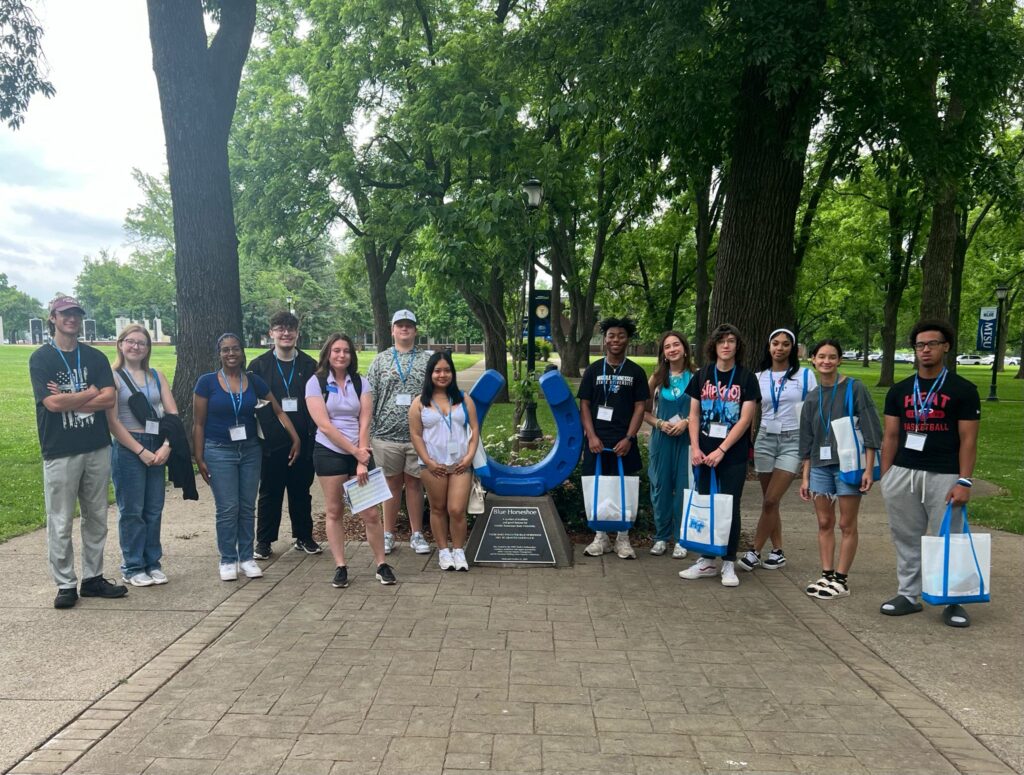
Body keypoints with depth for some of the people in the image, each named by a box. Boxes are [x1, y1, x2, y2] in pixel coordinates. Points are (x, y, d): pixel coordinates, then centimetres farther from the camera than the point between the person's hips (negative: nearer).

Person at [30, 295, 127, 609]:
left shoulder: (95, 357, 9)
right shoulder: (41, 358, -2)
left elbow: (109, 399, -4)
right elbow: (52, 403, -15)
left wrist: (68, 401, -11)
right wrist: (90, 393, -5)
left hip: (97, 449, 4)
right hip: (60, 453, -4)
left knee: (97, 519, 10)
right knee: (60, 524, 1)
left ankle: (93, 578, 22)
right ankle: (66, 584, 13)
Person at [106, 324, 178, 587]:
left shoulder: (156, 376, 11)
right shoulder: (113, 376, -3)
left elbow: (173, 414, 6)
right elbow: (112, 421, -9)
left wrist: (166, 446, -8)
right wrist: (141, 450, -12)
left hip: (157, 448, 4)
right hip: (128, 449, -4)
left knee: (154, 509, 8)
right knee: (131, 510, 2)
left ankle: (153, 563, 20)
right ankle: (132, 568, 13)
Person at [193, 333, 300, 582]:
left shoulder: (254, 382, 3)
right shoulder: (207, 382, -4)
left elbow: (278, 411, 8)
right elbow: (198, 424, -2)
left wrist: (295, 438, 1)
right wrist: (199, 459, -5)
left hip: (250, 450, 3)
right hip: (219, 451, -3)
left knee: (248, 507, 6)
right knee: (228, 508, -3)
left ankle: (246, 558, 18)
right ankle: (227, 560, 11)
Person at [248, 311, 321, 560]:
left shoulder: (309, 365, 5)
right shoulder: (259, 365, 2)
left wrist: (315, 435, -3)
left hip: (302, 441, 1)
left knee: (301, 492, 11)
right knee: (270, 493, 8)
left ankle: (303, 537, 24)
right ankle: (264, 541, 19)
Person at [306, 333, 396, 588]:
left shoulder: (361, 383, 5)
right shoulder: (316, 383, -3)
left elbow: (364, 422, -1)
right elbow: (324, 425, -10)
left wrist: (362, 460, -11)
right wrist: (355, 452, -13)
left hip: (360, 453, 2)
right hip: (329, 453, -2)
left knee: (371, 513, -1)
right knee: (335, 512, 6)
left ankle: (381, 565, 10)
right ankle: (340, 567, 15)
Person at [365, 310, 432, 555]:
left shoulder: (427, 360, 5)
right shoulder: (380, 361, 7)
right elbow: (369, 398, 5)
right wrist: (367, 433, 0)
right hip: (387, 434, 0)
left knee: (414, 483, 7)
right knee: (392, 484, 9)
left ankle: (417, 534, 17)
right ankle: (388, 534, 20)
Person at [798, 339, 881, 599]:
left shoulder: (855, 389, -5)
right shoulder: (812, 397, 9)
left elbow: (870, 431, -7)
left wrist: (868, 469, -12)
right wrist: (805, 477, 11)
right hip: (820, 466, 5)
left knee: (847, 525, 2)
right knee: (825, 523, 8)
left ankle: (841, 580, 9)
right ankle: (827, 575, 17)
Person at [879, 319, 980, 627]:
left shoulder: (963, 390, 1)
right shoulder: (899, 391, 10)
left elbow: (968, 439, -2)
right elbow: (890, 436, 10)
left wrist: (964, 481, -9)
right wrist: (884, 476, 4)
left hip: (944, 476, -3)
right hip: (903, 473, 3)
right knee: (907, 539, 9)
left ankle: (954, 602, 13)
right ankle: (908, 595, 18)